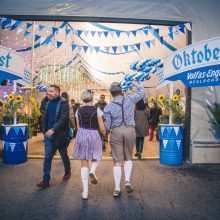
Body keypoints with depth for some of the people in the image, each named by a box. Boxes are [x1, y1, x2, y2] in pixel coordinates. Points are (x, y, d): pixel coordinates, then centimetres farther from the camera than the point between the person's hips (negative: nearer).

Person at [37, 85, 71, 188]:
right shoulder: (48, 103, 8)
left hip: (60, 135, -5)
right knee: (47, 157, 3)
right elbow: (45, 117, 14)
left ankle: (67, 171, 38)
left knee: (64, 155, 14)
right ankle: (46, 180, 10)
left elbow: (63, 119, -22)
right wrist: (44, 130, 9)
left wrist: (53, 129, -30)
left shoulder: (63, 103, -12)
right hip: (49, 134, 5)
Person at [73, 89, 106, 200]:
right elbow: (102, 129, -8)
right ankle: (92, 171, -6)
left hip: (81, 135, 3)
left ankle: (85, 192, 11)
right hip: (93, 135, -3)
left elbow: (78, 126, 10)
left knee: (84, 164, 9)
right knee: (96, 157, 25)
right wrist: (106, 136, 11)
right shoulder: (97, 110, -7)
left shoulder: (78, 111, 3)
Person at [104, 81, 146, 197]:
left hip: (116, 131, -1)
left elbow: (107, 125, 0)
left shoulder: (108, 107, -1)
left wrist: (106, 133, 20)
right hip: (130, 130, 1)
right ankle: (127, 181, 4)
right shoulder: (130, 99, 1)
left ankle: (117, 188, 9)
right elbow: (142, 92, 16)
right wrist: (136, 85, 34)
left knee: (117, 161, 6)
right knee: (128, 158, 19)